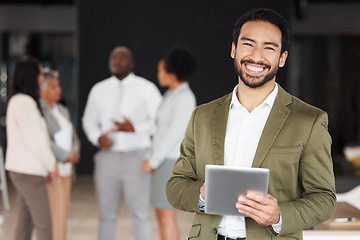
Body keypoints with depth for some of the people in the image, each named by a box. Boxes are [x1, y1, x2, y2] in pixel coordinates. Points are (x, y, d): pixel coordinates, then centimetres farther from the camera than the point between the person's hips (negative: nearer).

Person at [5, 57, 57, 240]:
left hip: (21, 169, 10)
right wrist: (51, 164, -5)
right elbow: (33, 140, -18)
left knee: (25, 222, 12)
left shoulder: (17, 101, 15)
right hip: (29, 171, -10)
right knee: (44, 224, -7)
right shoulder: (25, 102, -16)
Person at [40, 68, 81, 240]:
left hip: (64, 168, 8)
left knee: (62, 217, 9)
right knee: (55, 217, -11)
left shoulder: (62, 111, 14)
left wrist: (74, 153, -5)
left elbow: (73, 138, 15)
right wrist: (66, 156, -18)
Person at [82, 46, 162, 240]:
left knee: (139, 215, -4)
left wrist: (135, 128, -17)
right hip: (107, 157, 3)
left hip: (136, 157, -3)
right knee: (107, 215, 6)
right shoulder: (99, 90, 13)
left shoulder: (146, 88, 3)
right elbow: (88, 120, 18)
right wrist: (98, 137, -3)